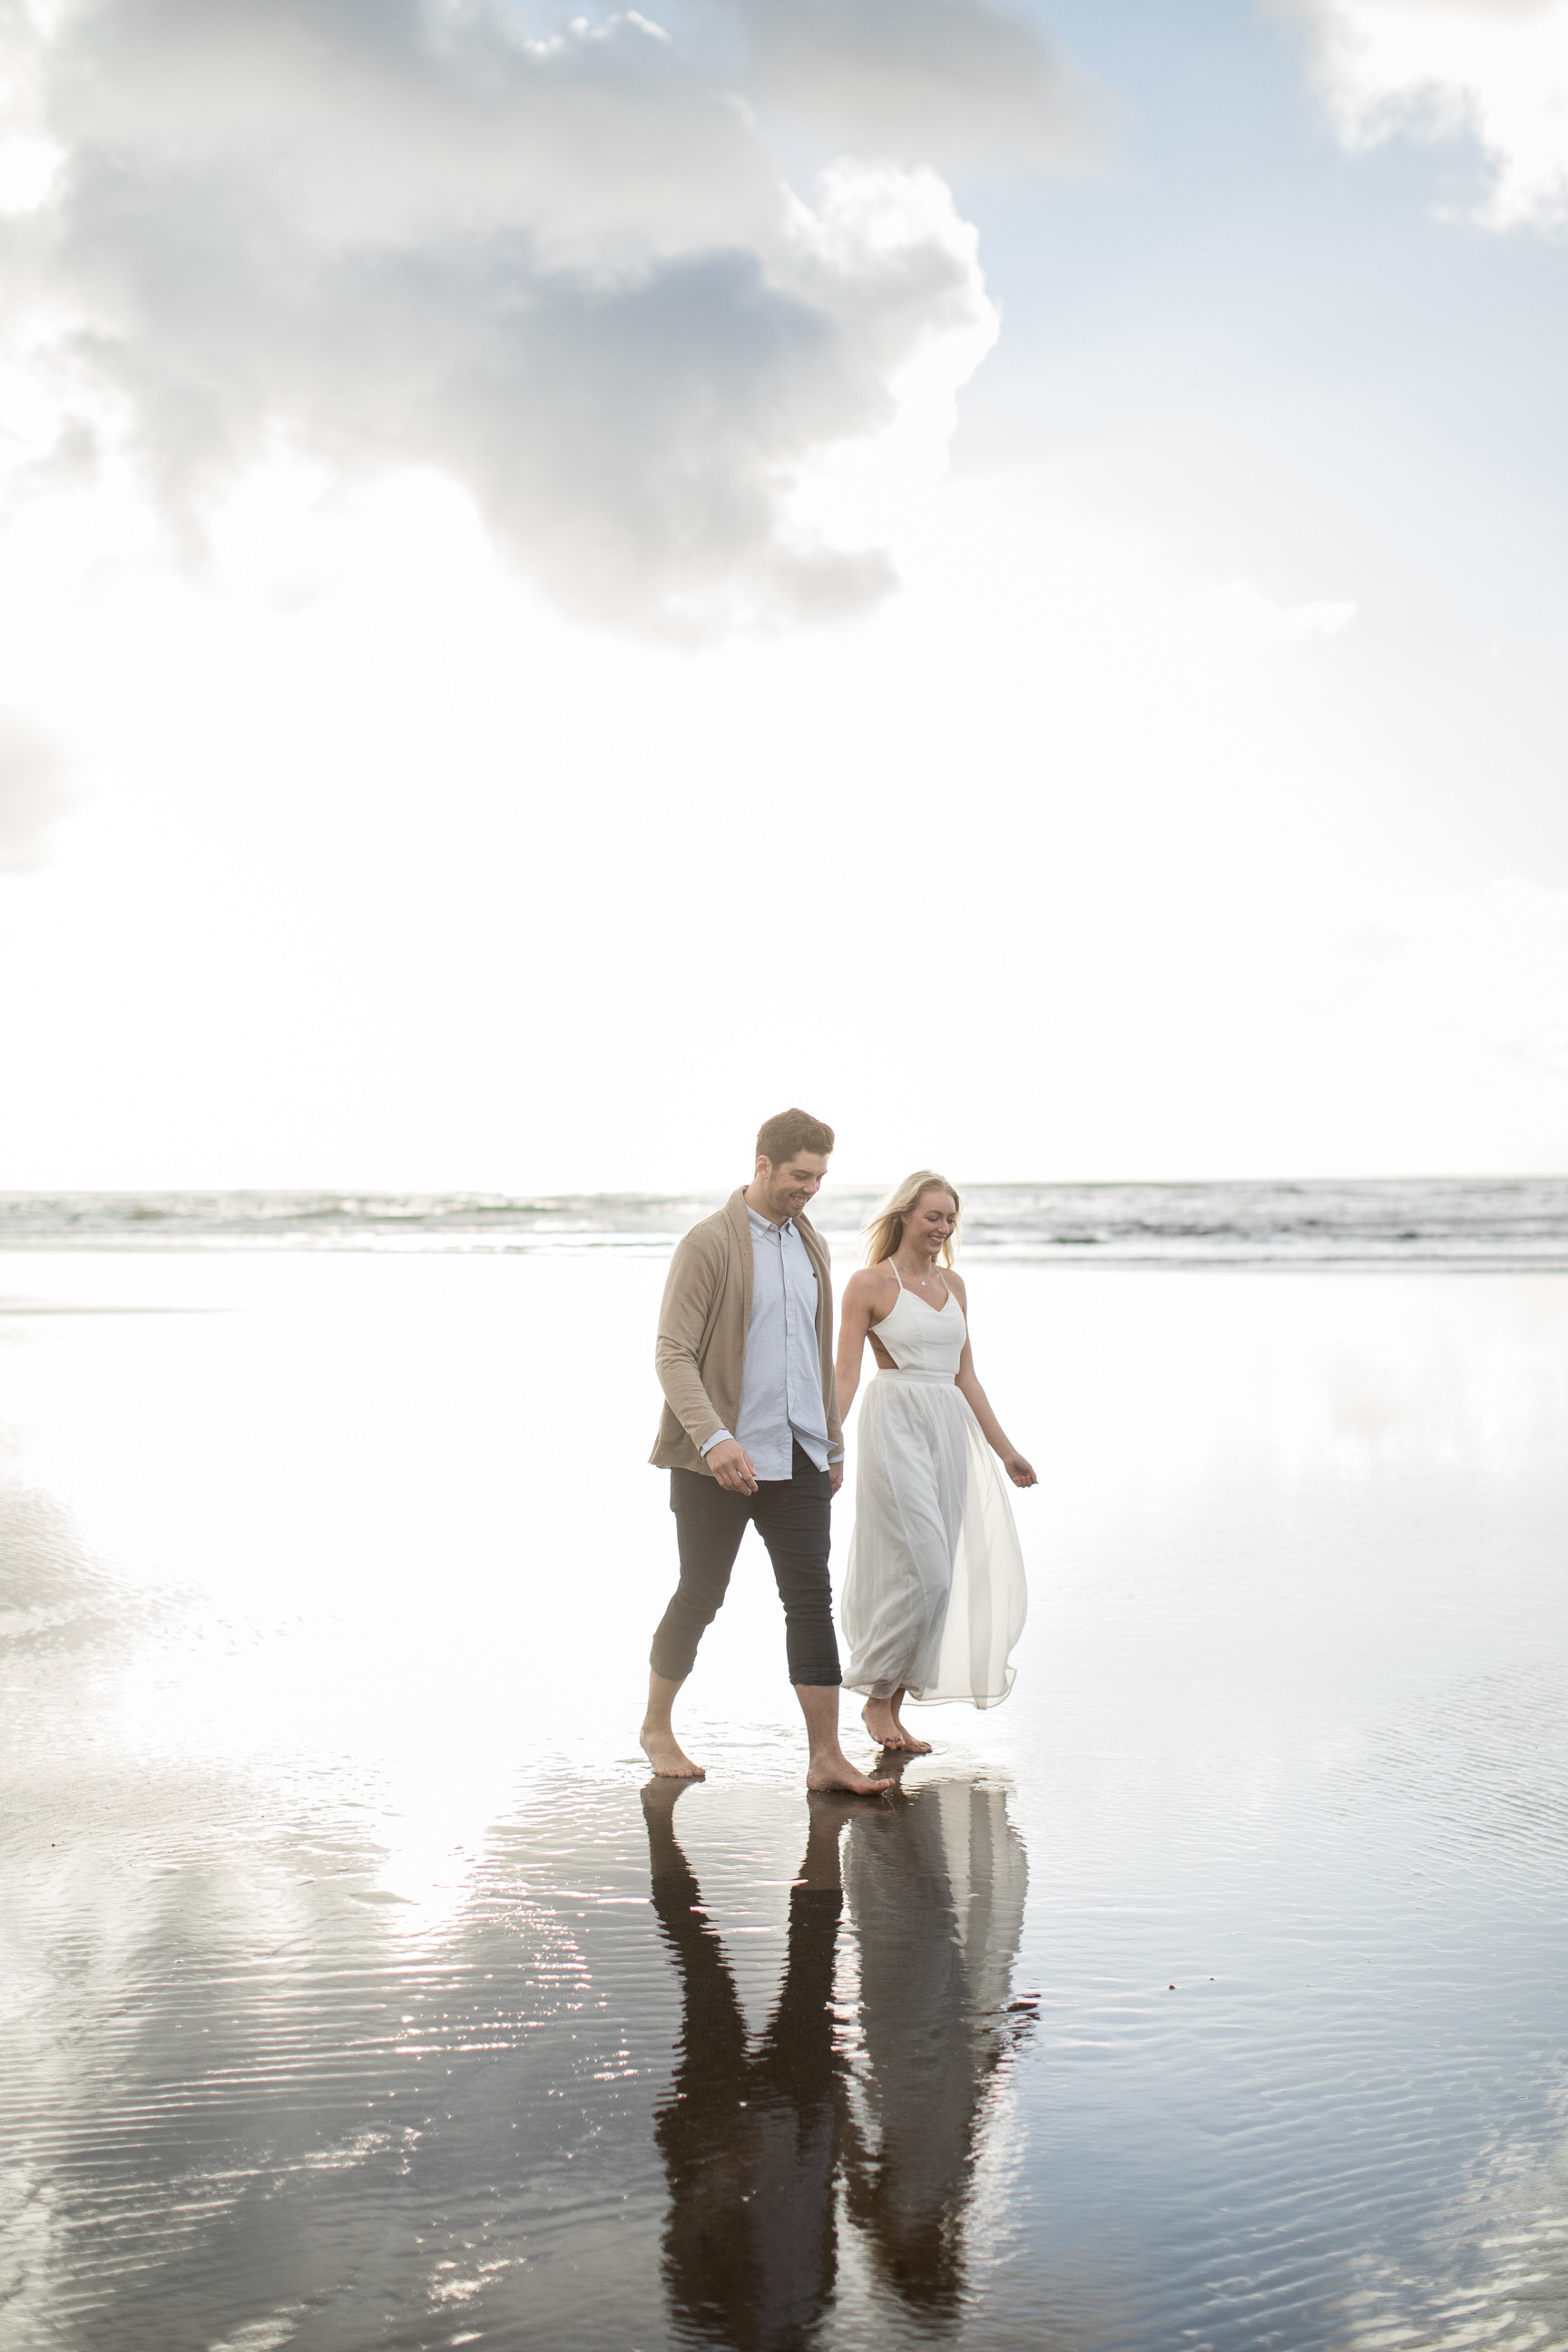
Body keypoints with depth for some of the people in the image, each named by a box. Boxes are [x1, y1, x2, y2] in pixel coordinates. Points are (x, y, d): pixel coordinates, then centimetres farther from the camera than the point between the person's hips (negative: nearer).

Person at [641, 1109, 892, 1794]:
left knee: (811, 1596, -1)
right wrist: (714, 1437, -28)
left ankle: (826, 1756, 0)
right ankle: (656, 1729, 25)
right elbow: (672, 1354, -16)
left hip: (796, 1454, 6)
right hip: (720, 1459, -6)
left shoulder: (810, 1243, 12)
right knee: (700, 1597, 5)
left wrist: (833, 1443, 21)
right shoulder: (709, 1243, -11)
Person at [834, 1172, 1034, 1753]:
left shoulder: (953, 1285, 15)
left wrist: (1004, 1448, 16)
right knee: (924, 1570, -12)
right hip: (897, 1426, -6)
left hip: (951, 1428, 6)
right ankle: (877, 1697, 3)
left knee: (933, 1577, 5)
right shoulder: (870, 1283, -3)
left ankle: (893, 1706, 14)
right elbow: (845, 1376, -7)